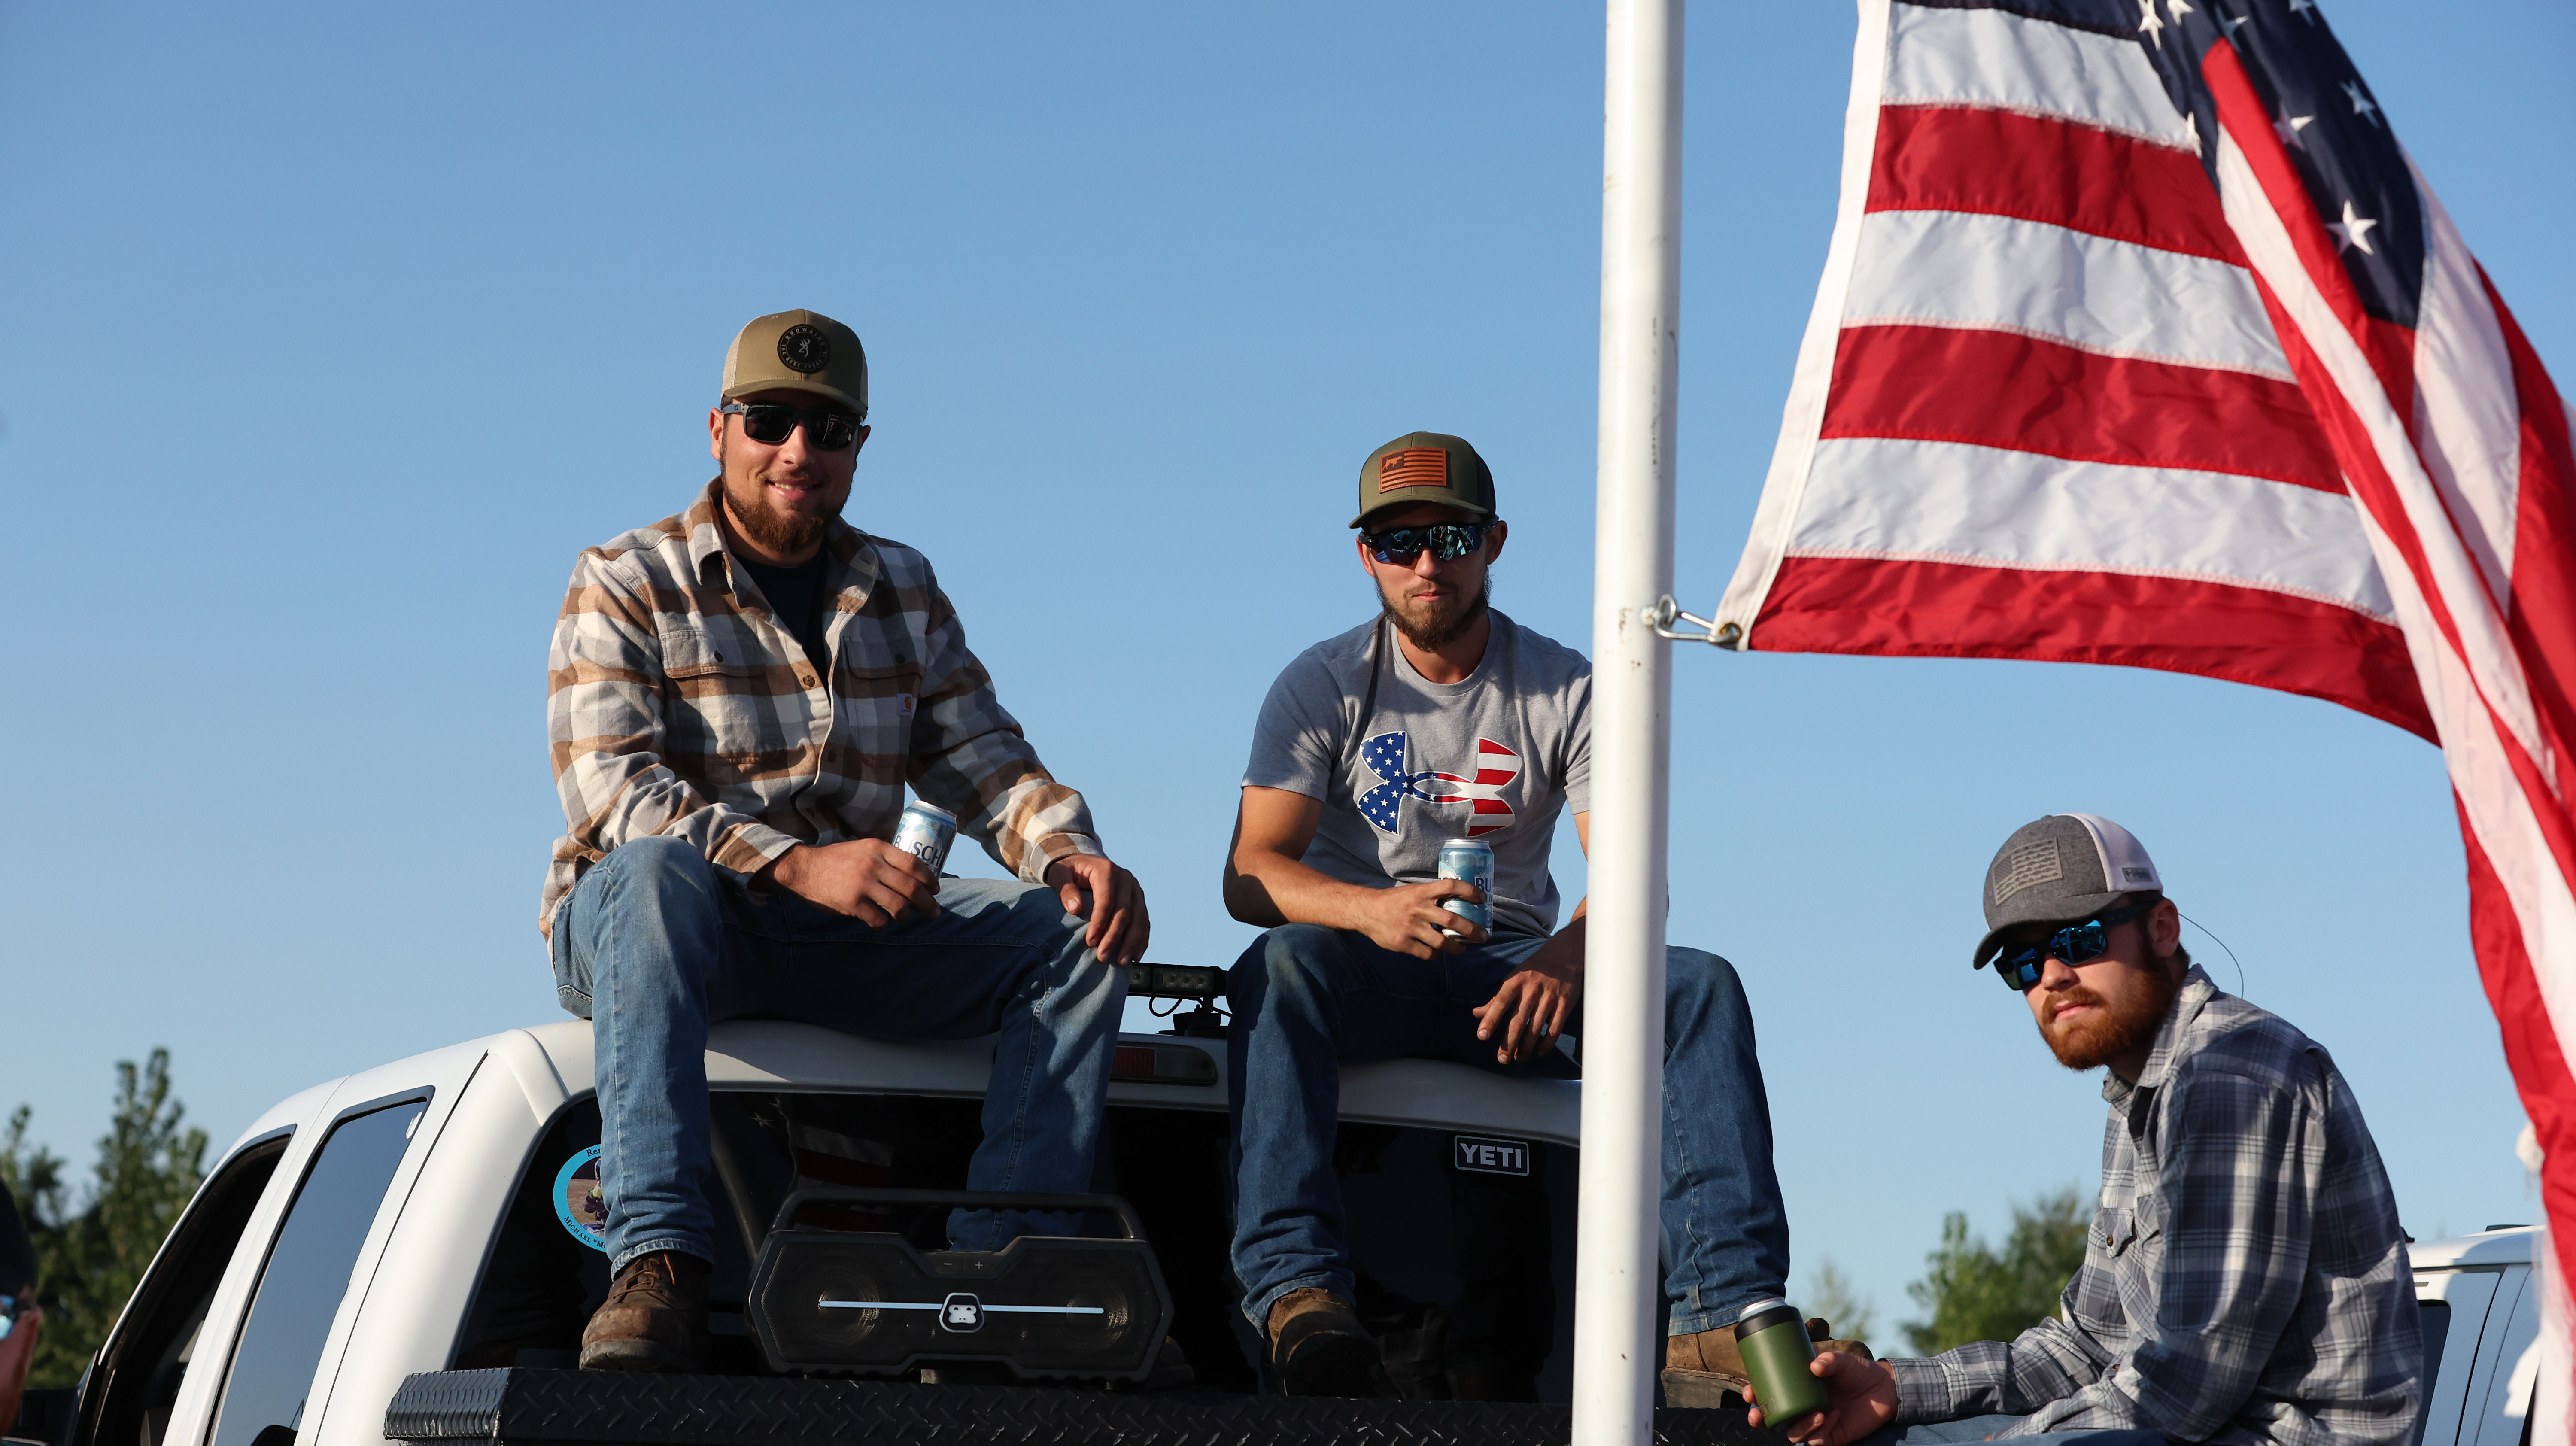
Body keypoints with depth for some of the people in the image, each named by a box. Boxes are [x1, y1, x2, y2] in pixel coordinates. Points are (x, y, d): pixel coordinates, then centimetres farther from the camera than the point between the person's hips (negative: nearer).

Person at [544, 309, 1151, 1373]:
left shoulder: (903, 593, 15)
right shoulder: (625, 587, -2)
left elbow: (982, 762, 9)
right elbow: (613, 792, -15)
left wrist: (1068, 850, -15)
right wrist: (797, 864, -30)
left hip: (840, 943, 5)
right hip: (646, 926, -4)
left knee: (1078, 927, -14)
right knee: (659, 869, -39)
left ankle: (1001, 1261, -27)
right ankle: (657, 1273, -48)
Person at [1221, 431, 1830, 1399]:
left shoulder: (1567, 691, 5)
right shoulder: (1322, 687, 2)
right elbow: (1249, 874, -9)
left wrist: (1565, 958, -29)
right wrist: (1375, 909, -31)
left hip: (1514, 966, 2)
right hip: (1374, 982, -2)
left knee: (1700, 984, -24)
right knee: (1280, 963, -36)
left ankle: (1722, 1323, -38)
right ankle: (1298, 1293, -50)